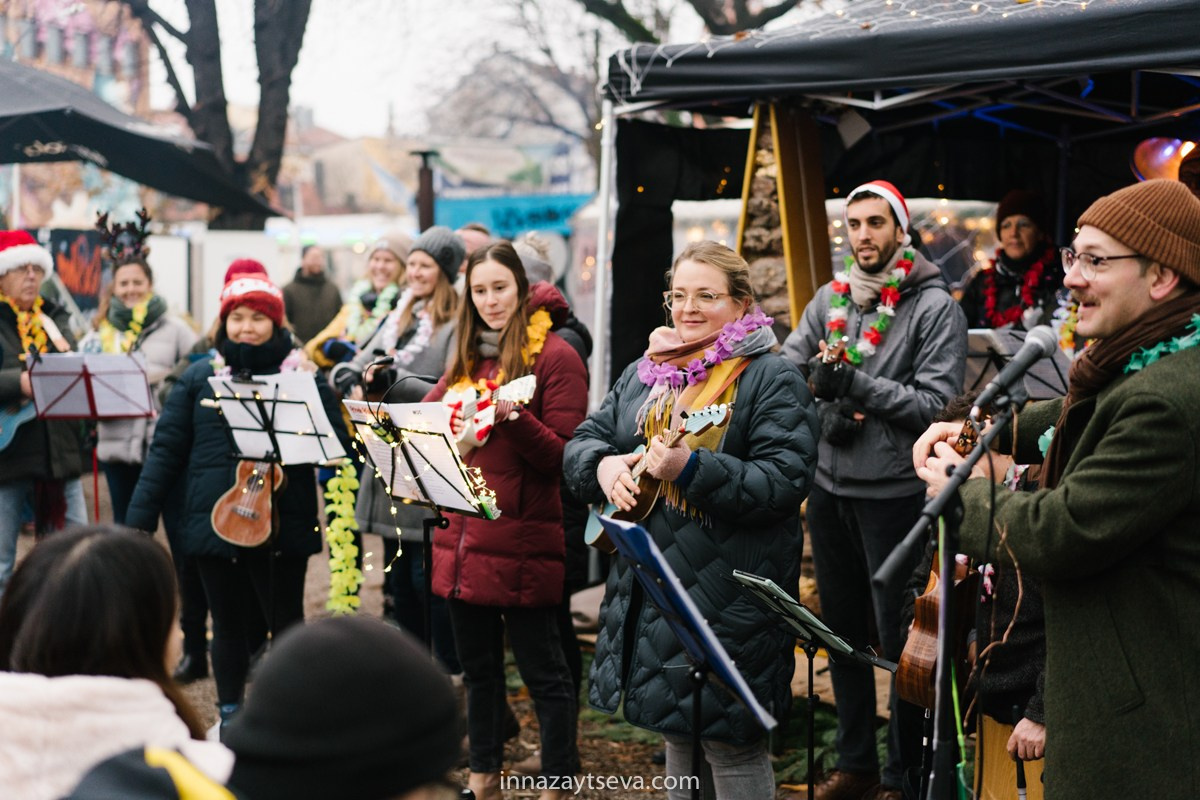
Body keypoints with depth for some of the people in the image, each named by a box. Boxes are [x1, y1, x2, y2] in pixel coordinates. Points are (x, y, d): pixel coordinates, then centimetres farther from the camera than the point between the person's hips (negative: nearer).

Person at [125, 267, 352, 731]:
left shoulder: (301, 375, 2)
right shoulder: (200, 377, 8)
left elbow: (336, 440, -2)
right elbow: (167, 449, 7)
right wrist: (139, 518, 3)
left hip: (281, 524, -2)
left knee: (286, 623, 5)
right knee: (229, 624, 12)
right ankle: (230, 720, 27)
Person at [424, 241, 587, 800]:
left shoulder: (555, 356, -6)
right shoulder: (468, 358, 15)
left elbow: (563, 456, -12)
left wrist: (513, 418, -27)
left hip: (521, 541, -7)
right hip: (464, 538, 7)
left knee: (543, 671, 1)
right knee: (477, 665, 16)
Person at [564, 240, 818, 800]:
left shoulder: (771, 380, -8)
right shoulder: (646, 372, 14)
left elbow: (783, 482, -19)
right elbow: (583, 441, 14)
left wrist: (691, 467, -30)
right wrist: (604, 464, -9)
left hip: (726, 599, -7)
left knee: (730, 742, 0)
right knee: (676, 732, 18)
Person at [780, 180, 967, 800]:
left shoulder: (934, 308, -8)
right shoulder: (829, 300, 8)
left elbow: (938, 405, -16)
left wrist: (854, 385, -21)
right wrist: (829, 408, -15)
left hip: (895, 493, -6)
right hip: (830, 489, 6)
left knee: (899, 638, 3)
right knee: (842, 629, 16)